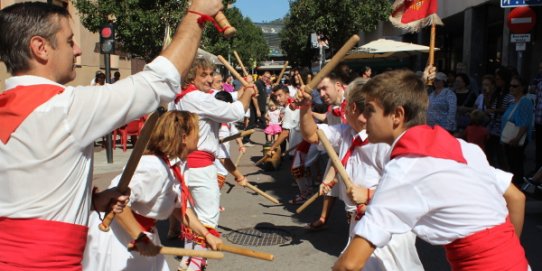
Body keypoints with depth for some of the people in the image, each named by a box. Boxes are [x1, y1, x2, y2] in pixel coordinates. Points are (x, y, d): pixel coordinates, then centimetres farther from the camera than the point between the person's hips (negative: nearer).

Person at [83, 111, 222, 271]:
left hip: (140, 232, 9)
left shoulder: (172, 166, 2)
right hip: (115, 235, -9)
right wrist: (140, 239, -27)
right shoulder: (154, 167, -28)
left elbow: (179, 207, 11)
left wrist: (206, 234, 8)